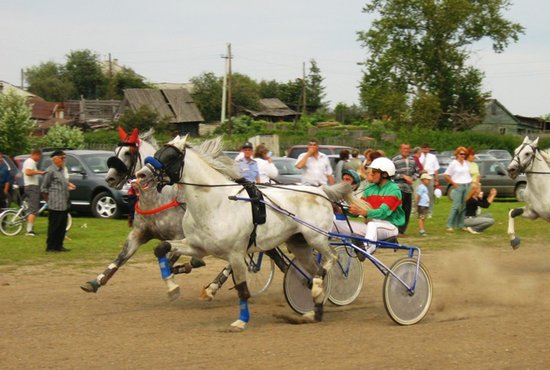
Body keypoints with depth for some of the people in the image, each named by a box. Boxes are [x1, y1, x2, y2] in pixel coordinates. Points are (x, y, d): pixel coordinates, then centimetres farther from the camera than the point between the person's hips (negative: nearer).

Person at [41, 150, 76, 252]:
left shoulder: (62, 170, 16)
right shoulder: (50, 171, -10)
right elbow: (44, 188, -9)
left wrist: (68, 185, 12)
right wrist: (49, 200, -8)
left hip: (64, 204, 9)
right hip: (55, 205, -9)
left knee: (62, 226, 11)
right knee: (54, 226, -4)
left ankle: (59, 245, 18)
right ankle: (51, 247, 2)